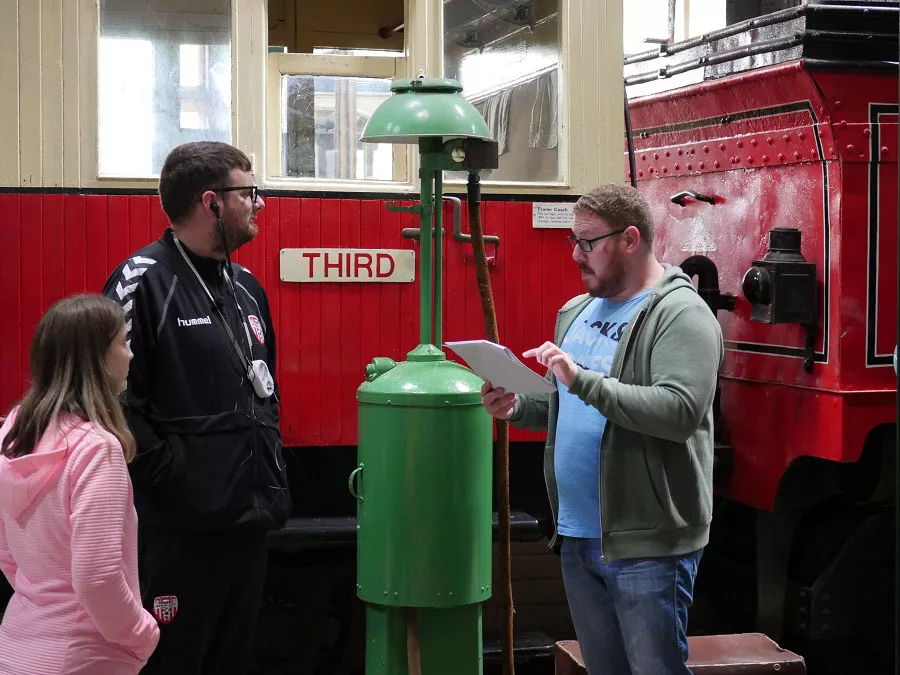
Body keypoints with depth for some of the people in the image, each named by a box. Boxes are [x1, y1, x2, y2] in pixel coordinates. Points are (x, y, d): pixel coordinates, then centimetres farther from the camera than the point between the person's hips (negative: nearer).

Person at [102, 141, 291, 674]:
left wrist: (271, 459, 14)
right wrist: (168, 470, -18)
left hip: (251, 517, 8)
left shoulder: (245, 286, 14)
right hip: (179, 527, -8)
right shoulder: (144, 281, -12)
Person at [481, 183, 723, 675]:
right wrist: (516, 407, 2)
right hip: (577, 537, 8)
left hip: (646, 543, -8)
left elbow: (680, 411, -25)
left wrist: (584, 380, -28)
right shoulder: (575, 312, 14)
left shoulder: (681, 315, -12)